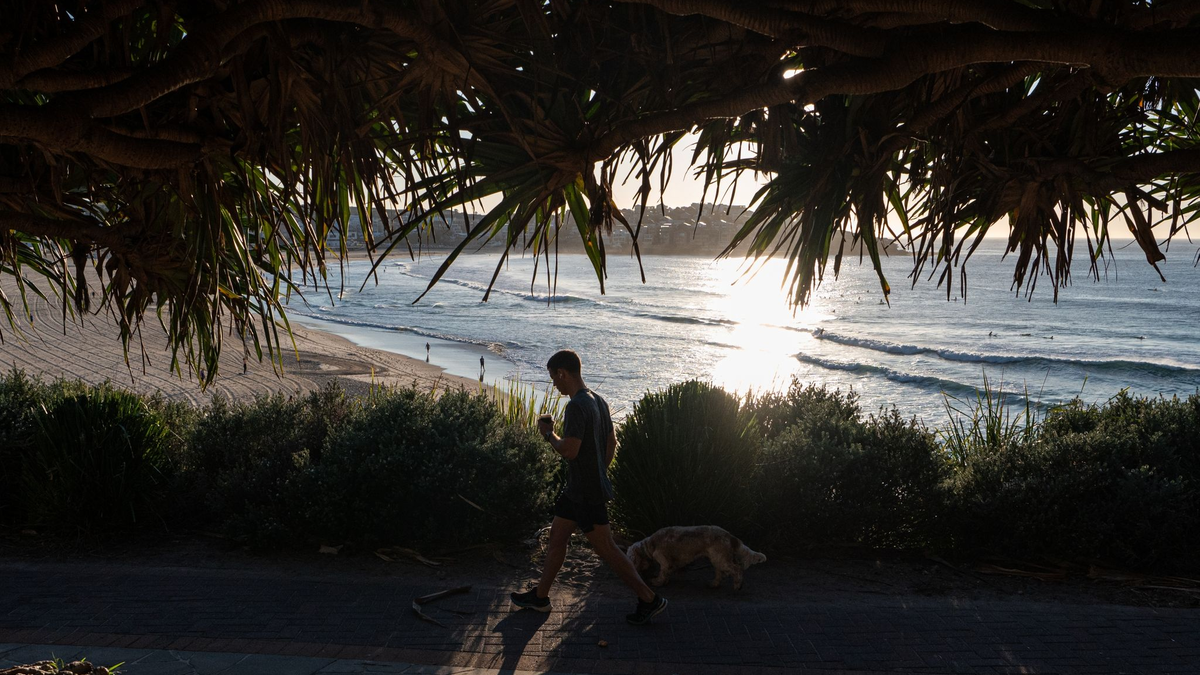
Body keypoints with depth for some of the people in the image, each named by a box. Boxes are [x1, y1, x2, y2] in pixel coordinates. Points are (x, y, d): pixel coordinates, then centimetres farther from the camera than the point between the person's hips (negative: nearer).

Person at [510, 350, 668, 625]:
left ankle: (650, 599, 6)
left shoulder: (577, 406, -23)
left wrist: (549, 434, -10)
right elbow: (611, 443, 16)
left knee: (606, 549, -1)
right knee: (556, 537, 18)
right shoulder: (598, 401, 8)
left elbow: (569, 451, -27)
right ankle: (540, 597, 30)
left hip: (587, 494, -10)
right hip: (578, 489, 10)